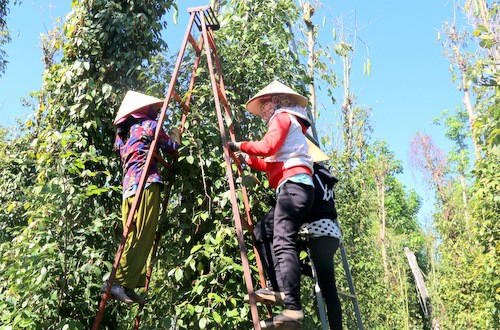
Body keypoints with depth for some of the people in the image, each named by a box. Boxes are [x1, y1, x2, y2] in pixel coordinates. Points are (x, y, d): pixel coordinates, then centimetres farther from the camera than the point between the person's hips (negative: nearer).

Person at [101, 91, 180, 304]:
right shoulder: (149, 125, 6)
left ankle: (127, 285, 2)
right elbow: (173, 148, 10)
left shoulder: (122, 134, 25)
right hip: (147, 185, -8)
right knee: (142, 238, -11)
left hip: (128, 189, 8)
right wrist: (175, 135, 31)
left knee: (133, 238, 5)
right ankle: (119, 282, -16)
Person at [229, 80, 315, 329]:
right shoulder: (289, 122, 31)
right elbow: (273, 164, 25)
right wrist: (247, 159, 28)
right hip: (292, 188, 11)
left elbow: (267, 147, -14)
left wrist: (241, 146, 0)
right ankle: (278, 287, 5)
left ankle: (293, 309, -30)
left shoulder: (282, 116, 4)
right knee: (262, 232, 12)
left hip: (294, 185, -11)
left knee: (283, 243, -21)